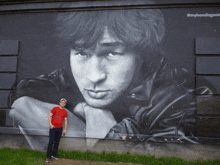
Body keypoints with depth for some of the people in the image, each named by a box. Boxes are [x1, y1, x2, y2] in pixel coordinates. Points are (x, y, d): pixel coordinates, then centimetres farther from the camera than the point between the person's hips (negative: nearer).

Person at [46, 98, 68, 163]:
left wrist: (65, 129, 4)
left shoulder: (65, 112, 8)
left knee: (57, 142, 9)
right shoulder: (55, 109, -2)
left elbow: (65, 121, 10)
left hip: (60, 128, 4)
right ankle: (48, 156, -3)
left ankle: (54, 154, 23)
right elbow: (49, 116, -6)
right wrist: (50, 124, -19)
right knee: (51, 142, -7)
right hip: (53, 128, -3)